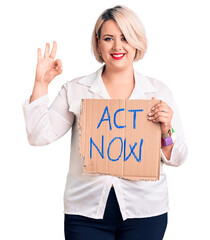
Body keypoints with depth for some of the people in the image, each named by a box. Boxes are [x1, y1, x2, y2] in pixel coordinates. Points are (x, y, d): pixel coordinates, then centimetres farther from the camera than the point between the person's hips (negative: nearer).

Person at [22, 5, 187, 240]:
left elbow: (176, 159, 6)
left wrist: (166, 132, -15)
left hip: (145, 212, 1)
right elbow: (39, 136, -2)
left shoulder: (158, 92, 4)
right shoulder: (75, 90, 4)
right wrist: (41, 84, -5)